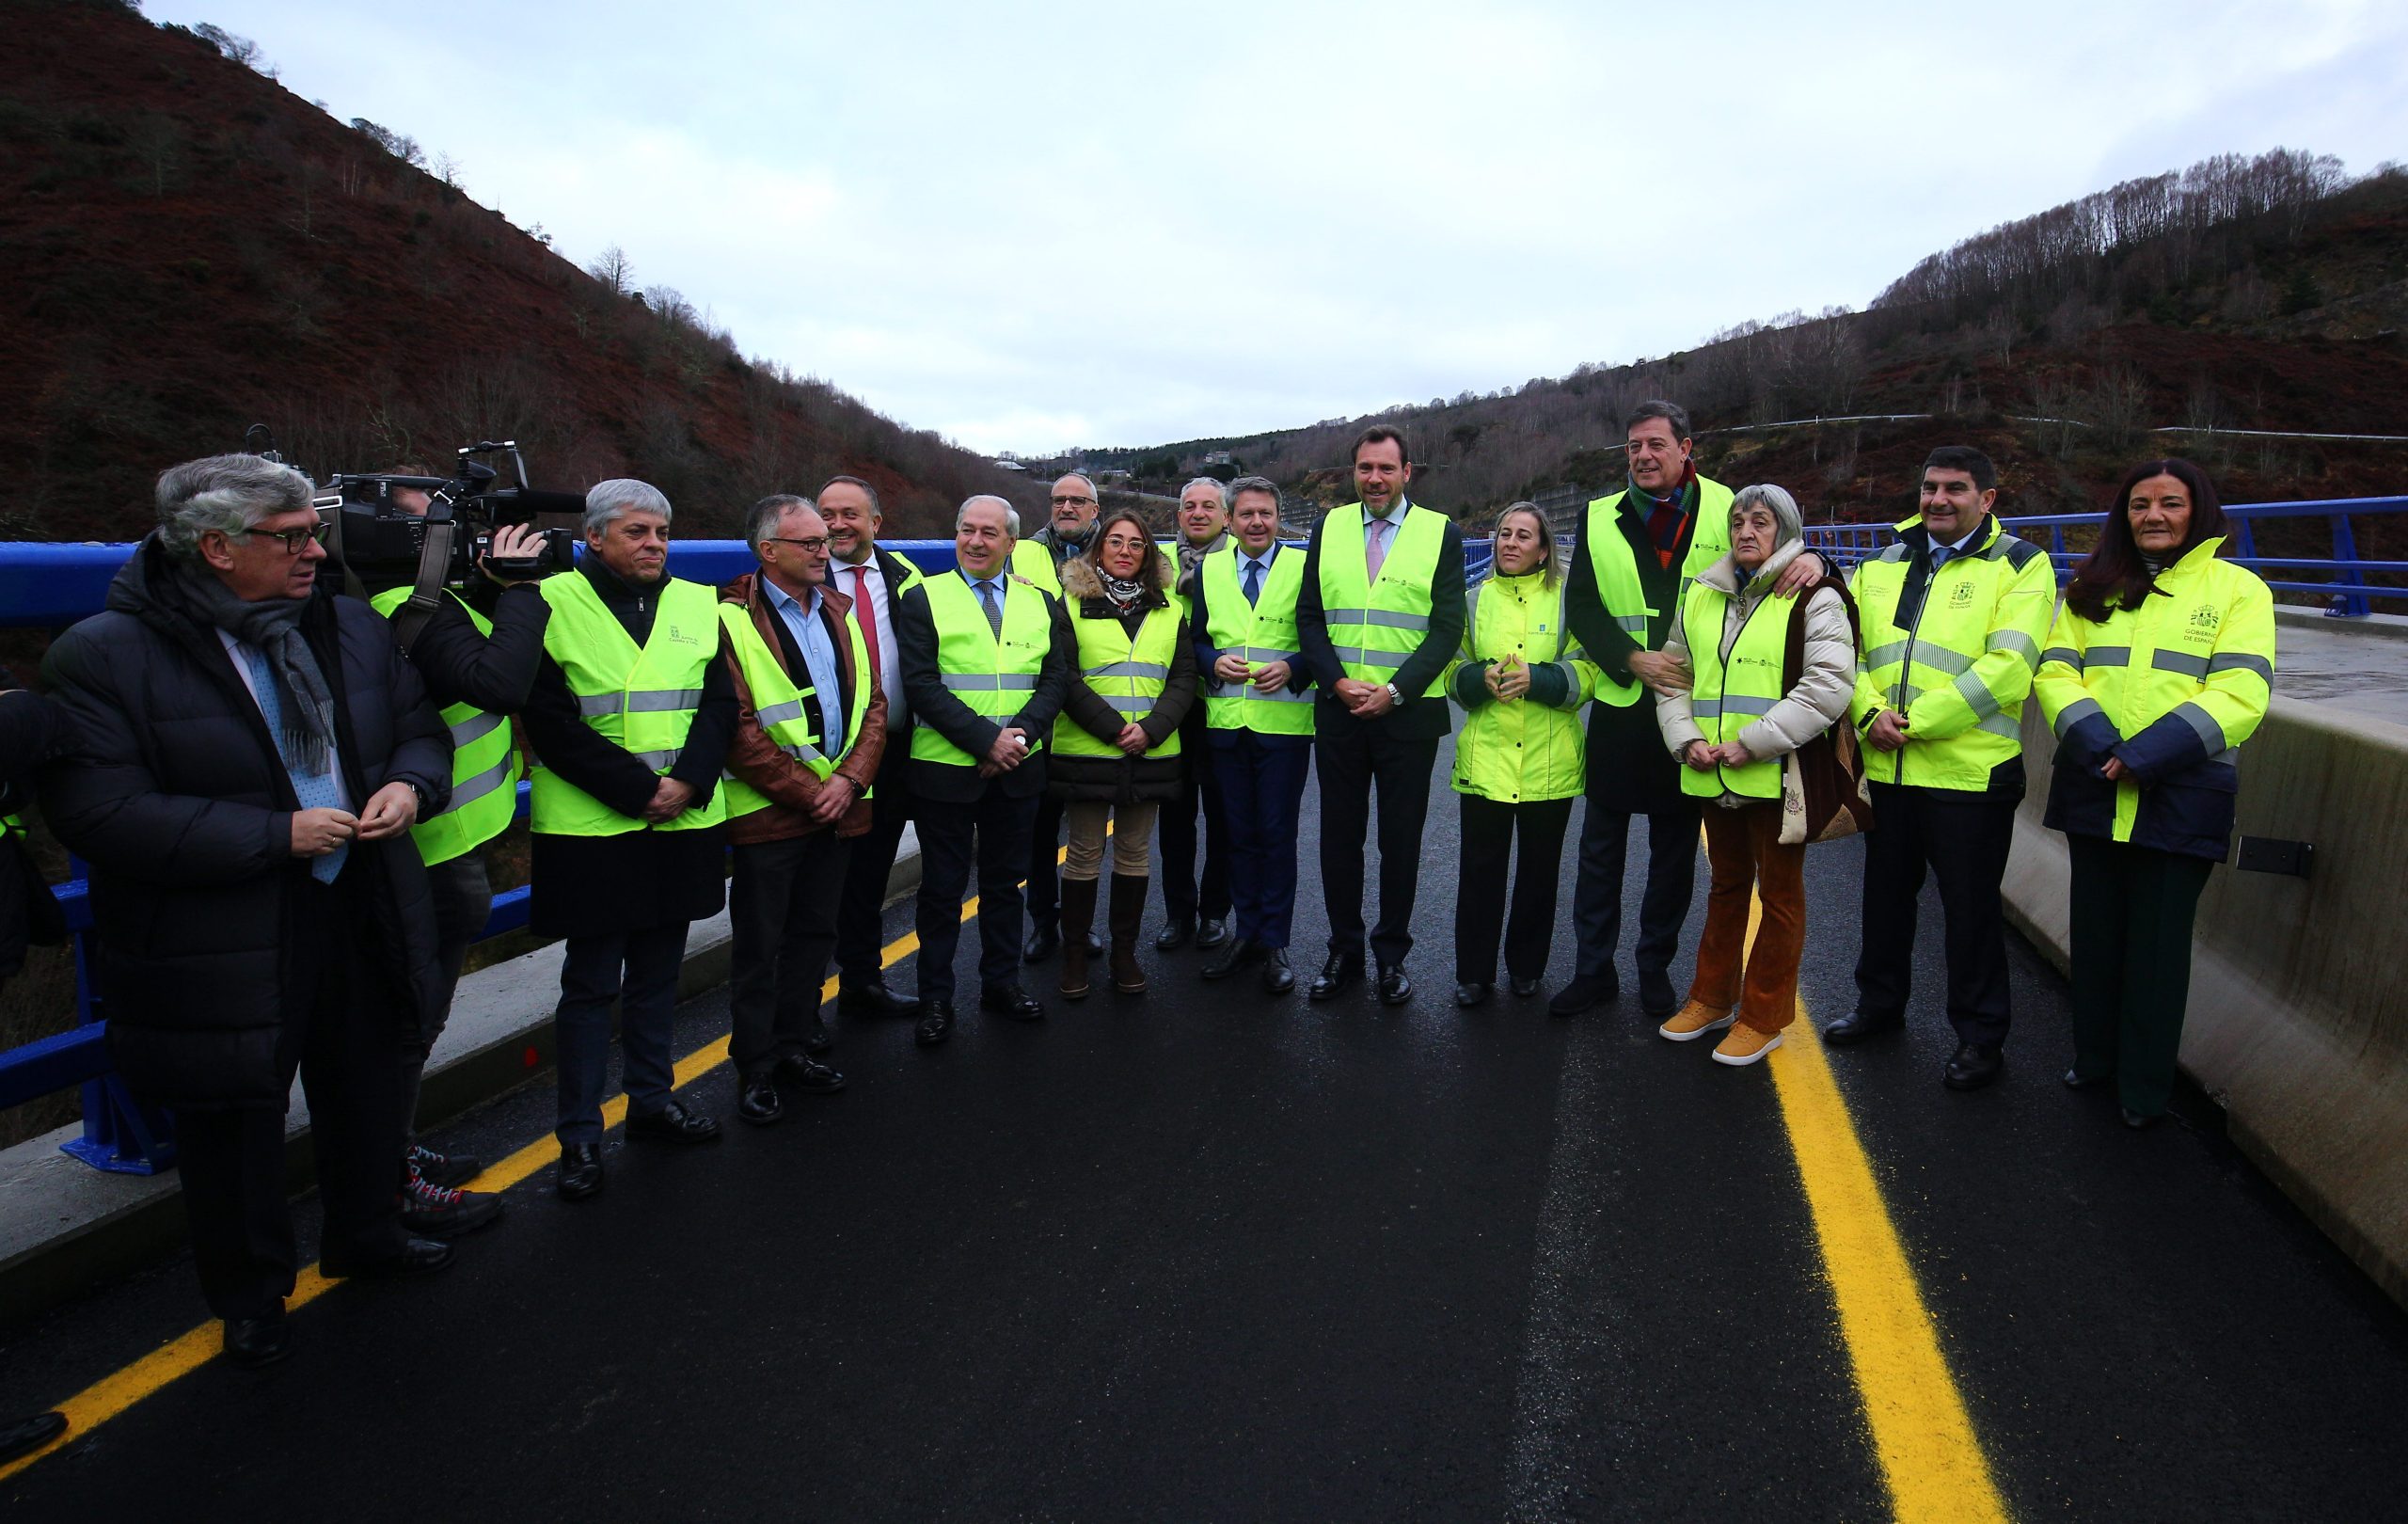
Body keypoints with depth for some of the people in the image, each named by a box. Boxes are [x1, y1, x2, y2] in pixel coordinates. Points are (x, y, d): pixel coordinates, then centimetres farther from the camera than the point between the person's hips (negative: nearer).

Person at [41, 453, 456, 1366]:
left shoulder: (351, 625, 3)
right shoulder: (103, 656, -15)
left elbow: (419, 727, 13)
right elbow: (99, 813, -21)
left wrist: (410, 784, -10)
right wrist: (276, 835, -23)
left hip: (360, 918, 5)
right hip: (217, 955, -5)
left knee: (366, 1093, 22)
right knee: (234, 1126, 12)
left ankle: (364, 1233, 47)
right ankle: (250, 1299, 35)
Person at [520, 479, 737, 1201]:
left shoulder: (697, 605, 9)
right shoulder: (555, 604, -6)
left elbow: (720, 703, 4)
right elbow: (551, 721, -12)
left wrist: (687, 781, -12)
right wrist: (637, 790, -16)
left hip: (683, 825, 5)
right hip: (590, 831, -4)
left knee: (657, 974, 17)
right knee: (591, 985, 5)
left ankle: (652, 1100, 32)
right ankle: (579, 1135, 16)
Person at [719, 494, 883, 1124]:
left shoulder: (839, 612, 12)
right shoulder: (733, 621, -9)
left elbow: (873, 703, 9)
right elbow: (737, 729, -15)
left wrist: (849, 778, -6)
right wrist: (805, 792, -14)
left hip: (838, 807, 6)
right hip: (769, 812, -6)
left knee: (814, 932, 16)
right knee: (758, 946, 4)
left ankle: (797, 1045, 30)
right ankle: (756, 1067, 17)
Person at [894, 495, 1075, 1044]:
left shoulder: (1039, 602, 9)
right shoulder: (923, 598, -2)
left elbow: (1056, 677, 3)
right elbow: (921, 684, -11)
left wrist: (1020, 734, -14)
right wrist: (986, 739, -19)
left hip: (1017, 770, 3)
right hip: (946, 768, -3)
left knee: (1005, 881, 14)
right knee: (942, 888, 6)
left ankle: (1001, 982, 28)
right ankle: (935, 998, 18)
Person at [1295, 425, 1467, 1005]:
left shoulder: (1442, 533, 0)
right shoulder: (1329, 528, 8)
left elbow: (1448, 627, -4)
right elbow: (1309, 616, 6)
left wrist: (1394, 690, -14)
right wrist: (1338, 681, -10)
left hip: (1409, 713, -2)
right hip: (1338, 712, 2)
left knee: (1401, 838, 6)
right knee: (1339, 834, 8)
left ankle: (1392, 955, 19)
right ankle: (1344, 951, 21)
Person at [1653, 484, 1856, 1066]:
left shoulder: (1813, 597, -6)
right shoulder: (1701, 595, 11)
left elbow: (1829, 684, -16)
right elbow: (1673, 674, 15)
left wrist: (1752, 743, -19)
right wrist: (1687, 738, -3)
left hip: (1777, 774, -5)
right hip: (1712, 776, 6)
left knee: (1779, 894, 7)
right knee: (1726, 886, 19)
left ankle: (1763, 1017, 18)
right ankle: (1712, 998, 32)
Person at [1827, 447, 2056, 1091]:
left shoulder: (2019, 565, -5)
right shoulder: (1883, 566, 11)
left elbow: (2007, 667, -16)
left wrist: (1915, 720, -19)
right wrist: (1870, 713, -12)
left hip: (1970, 772, -5)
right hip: (1889, 769, 5)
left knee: (1971, 907, 5)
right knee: (1886, 893, 19)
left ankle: (1980, 1035, 21)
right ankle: (1880, 1003, 38)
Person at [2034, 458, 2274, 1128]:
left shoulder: (2238, 588, 1)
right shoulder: (2094, 587, 11)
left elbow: (2240, 695, -9)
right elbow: (2054, 670, 2)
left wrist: (2145, 756, -20)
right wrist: (2100, 746, -16)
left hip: (2182, 795, -3)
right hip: (2093, 789, 3)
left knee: (2158, 942, 4)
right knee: (2095, 931, 13)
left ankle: (2145, 1086, 17)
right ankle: (2093, 1057, 29)